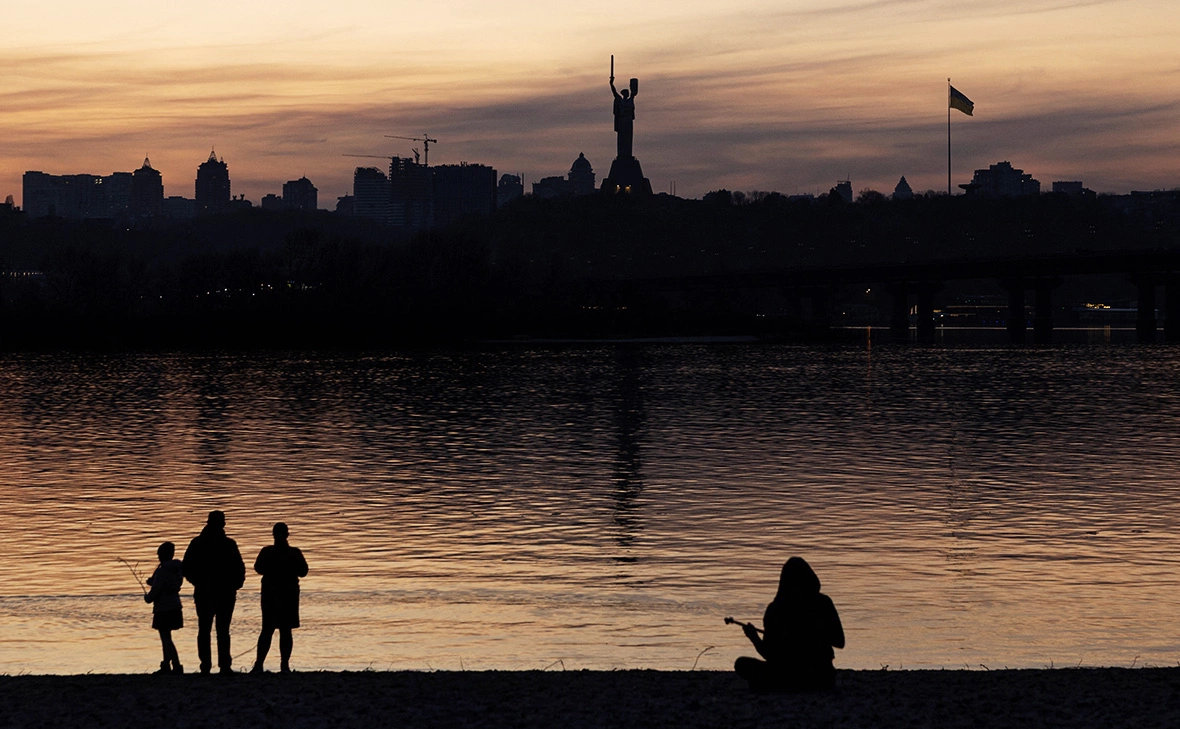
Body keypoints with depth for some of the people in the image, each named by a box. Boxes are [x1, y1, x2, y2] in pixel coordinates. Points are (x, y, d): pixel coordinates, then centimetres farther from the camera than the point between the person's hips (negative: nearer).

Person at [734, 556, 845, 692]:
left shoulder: (775, 609, -9)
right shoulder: (823, 603, -4)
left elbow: (768, 654, -6)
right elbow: (840, 642, 5)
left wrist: (753, 637, 13)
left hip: (789, 674, -3)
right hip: (822, 677, 3)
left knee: (742, 664, 16)